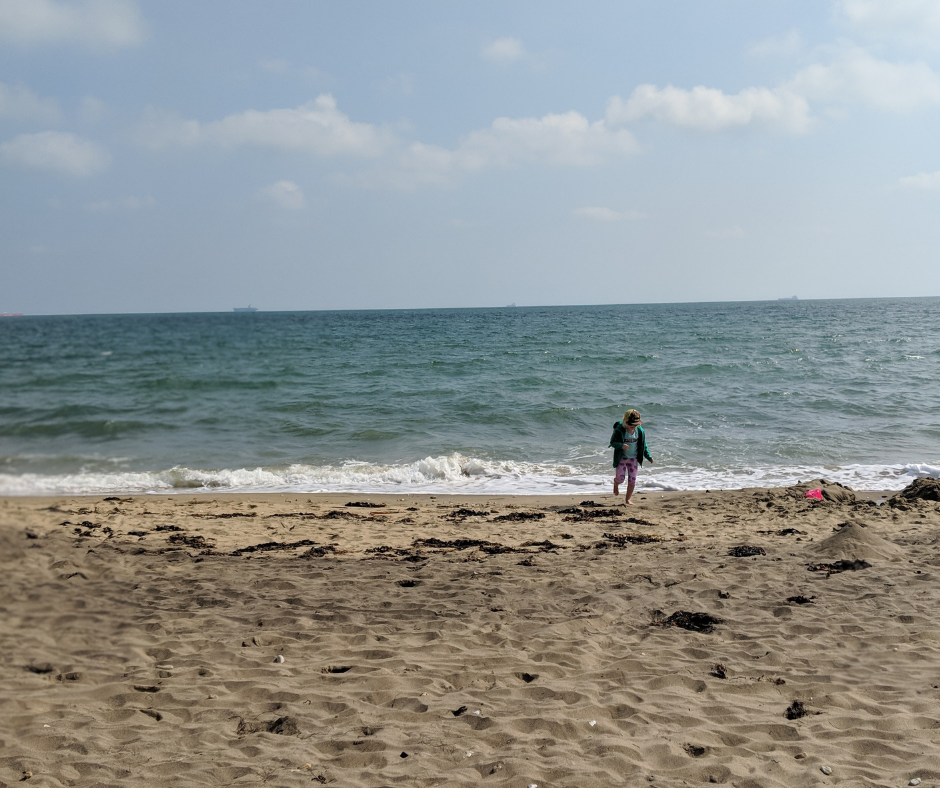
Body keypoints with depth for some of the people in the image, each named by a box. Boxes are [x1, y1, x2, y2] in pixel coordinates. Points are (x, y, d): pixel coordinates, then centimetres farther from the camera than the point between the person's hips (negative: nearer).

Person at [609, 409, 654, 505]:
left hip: (634, 458, 3)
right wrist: (621, 445, -32)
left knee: (632, 479, -1)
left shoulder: (640, 431, -3)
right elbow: (612, 442, -12)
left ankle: (628, 499, 14)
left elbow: (643, 445, 9)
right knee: (620, 478, -9)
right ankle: (616, 483, 30)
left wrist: (649, 457, 6)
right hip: (622, 457, -3)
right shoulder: (619, 430, -15)